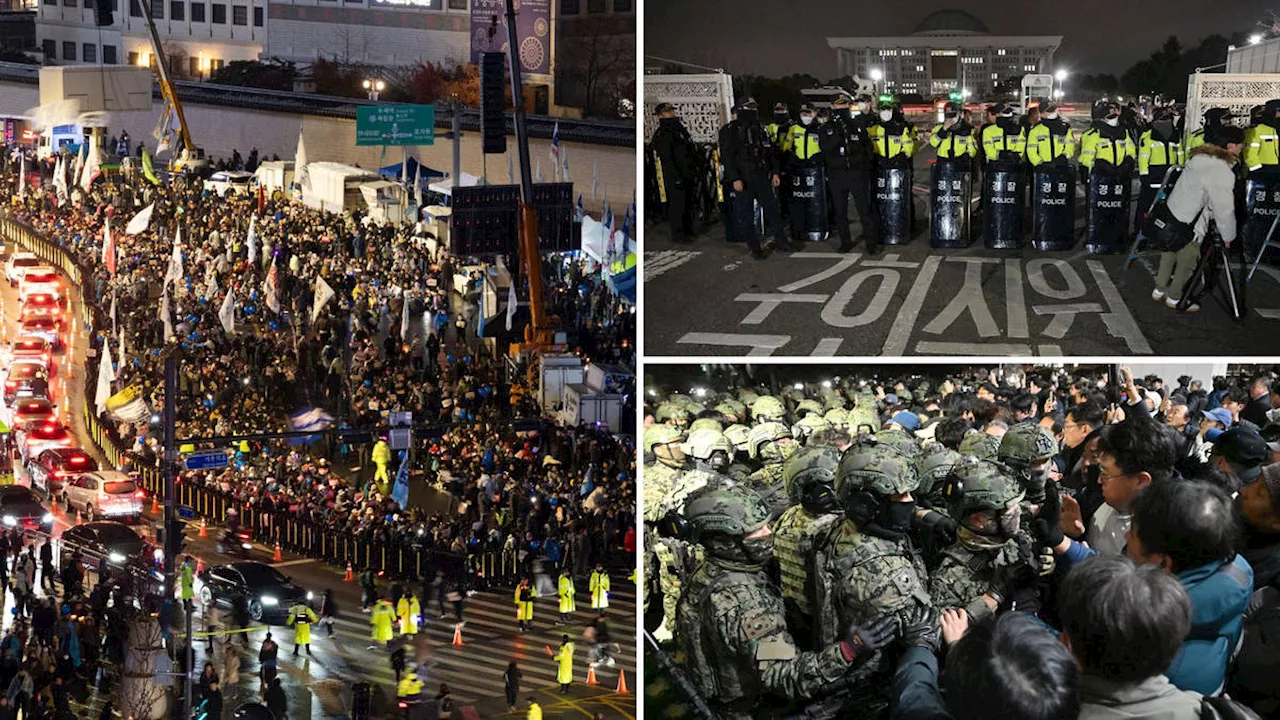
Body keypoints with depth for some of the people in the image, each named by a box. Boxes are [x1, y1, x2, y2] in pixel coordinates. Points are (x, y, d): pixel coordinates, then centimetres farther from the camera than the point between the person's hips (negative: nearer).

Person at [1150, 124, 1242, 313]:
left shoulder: (1198, 157, 2)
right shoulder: (1222, 173, -25)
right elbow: (1225, 210, -20)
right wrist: (1228, 236, -5)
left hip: (1171, 213, 9)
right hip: (1189, 226, -9)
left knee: (1169, 254, 24)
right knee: (1187, 262, 11)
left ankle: (1159, 289, 39)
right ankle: (1174, 297, 26)